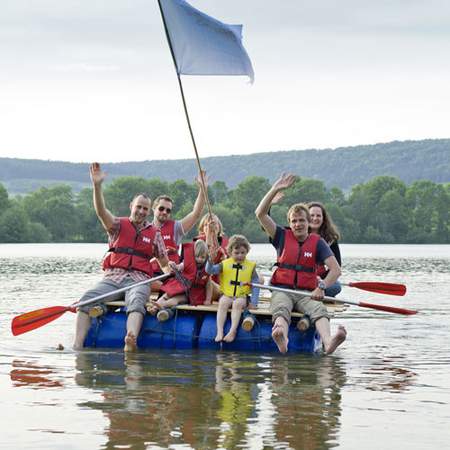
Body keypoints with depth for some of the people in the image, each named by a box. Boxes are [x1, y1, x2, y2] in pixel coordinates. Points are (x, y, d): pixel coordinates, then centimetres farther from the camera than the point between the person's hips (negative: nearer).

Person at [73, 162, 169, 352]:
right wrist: (97, 185, -22)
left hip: (139, 280, -1)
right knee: (88, 300, -26)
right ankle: (77, 345, -37)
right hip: (113, 277, 1)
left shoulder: (154, 233, 17)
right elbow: (101, 212, -8)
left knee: (136, 301, -36)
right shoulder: (118, 225, 12)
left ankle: (130, 342, -62)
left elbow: (163, 260, 22)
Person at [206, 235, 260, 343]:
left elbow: (255, 285, 5)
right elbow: (210, 270, -4)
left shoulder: (251, 266, 5)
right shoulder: (225, 264, 5)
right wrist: (211, 260, -25)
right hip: (227, 295, 1)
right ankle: (219, 331, -36)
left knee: (237, 303, -32)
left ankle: (232, 331, -38)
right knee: (223, 302, -30)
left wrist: (254, 303, -5)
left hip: (242, 296, -1)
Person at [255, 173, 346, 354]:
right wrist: (275, 189, -2)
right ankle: (282, 341, -68)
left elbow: (335, 269, 1)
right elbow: (260, 214, 4)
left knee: (319, 310, -33)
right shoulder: (282, 237, 13)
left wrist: (321, 287, -16)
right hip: (282, 290, 0)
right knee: (281, 309, -35)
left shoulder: (317, 242, 10)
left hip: (307, 293, 0)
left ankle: (328, 342, -63)